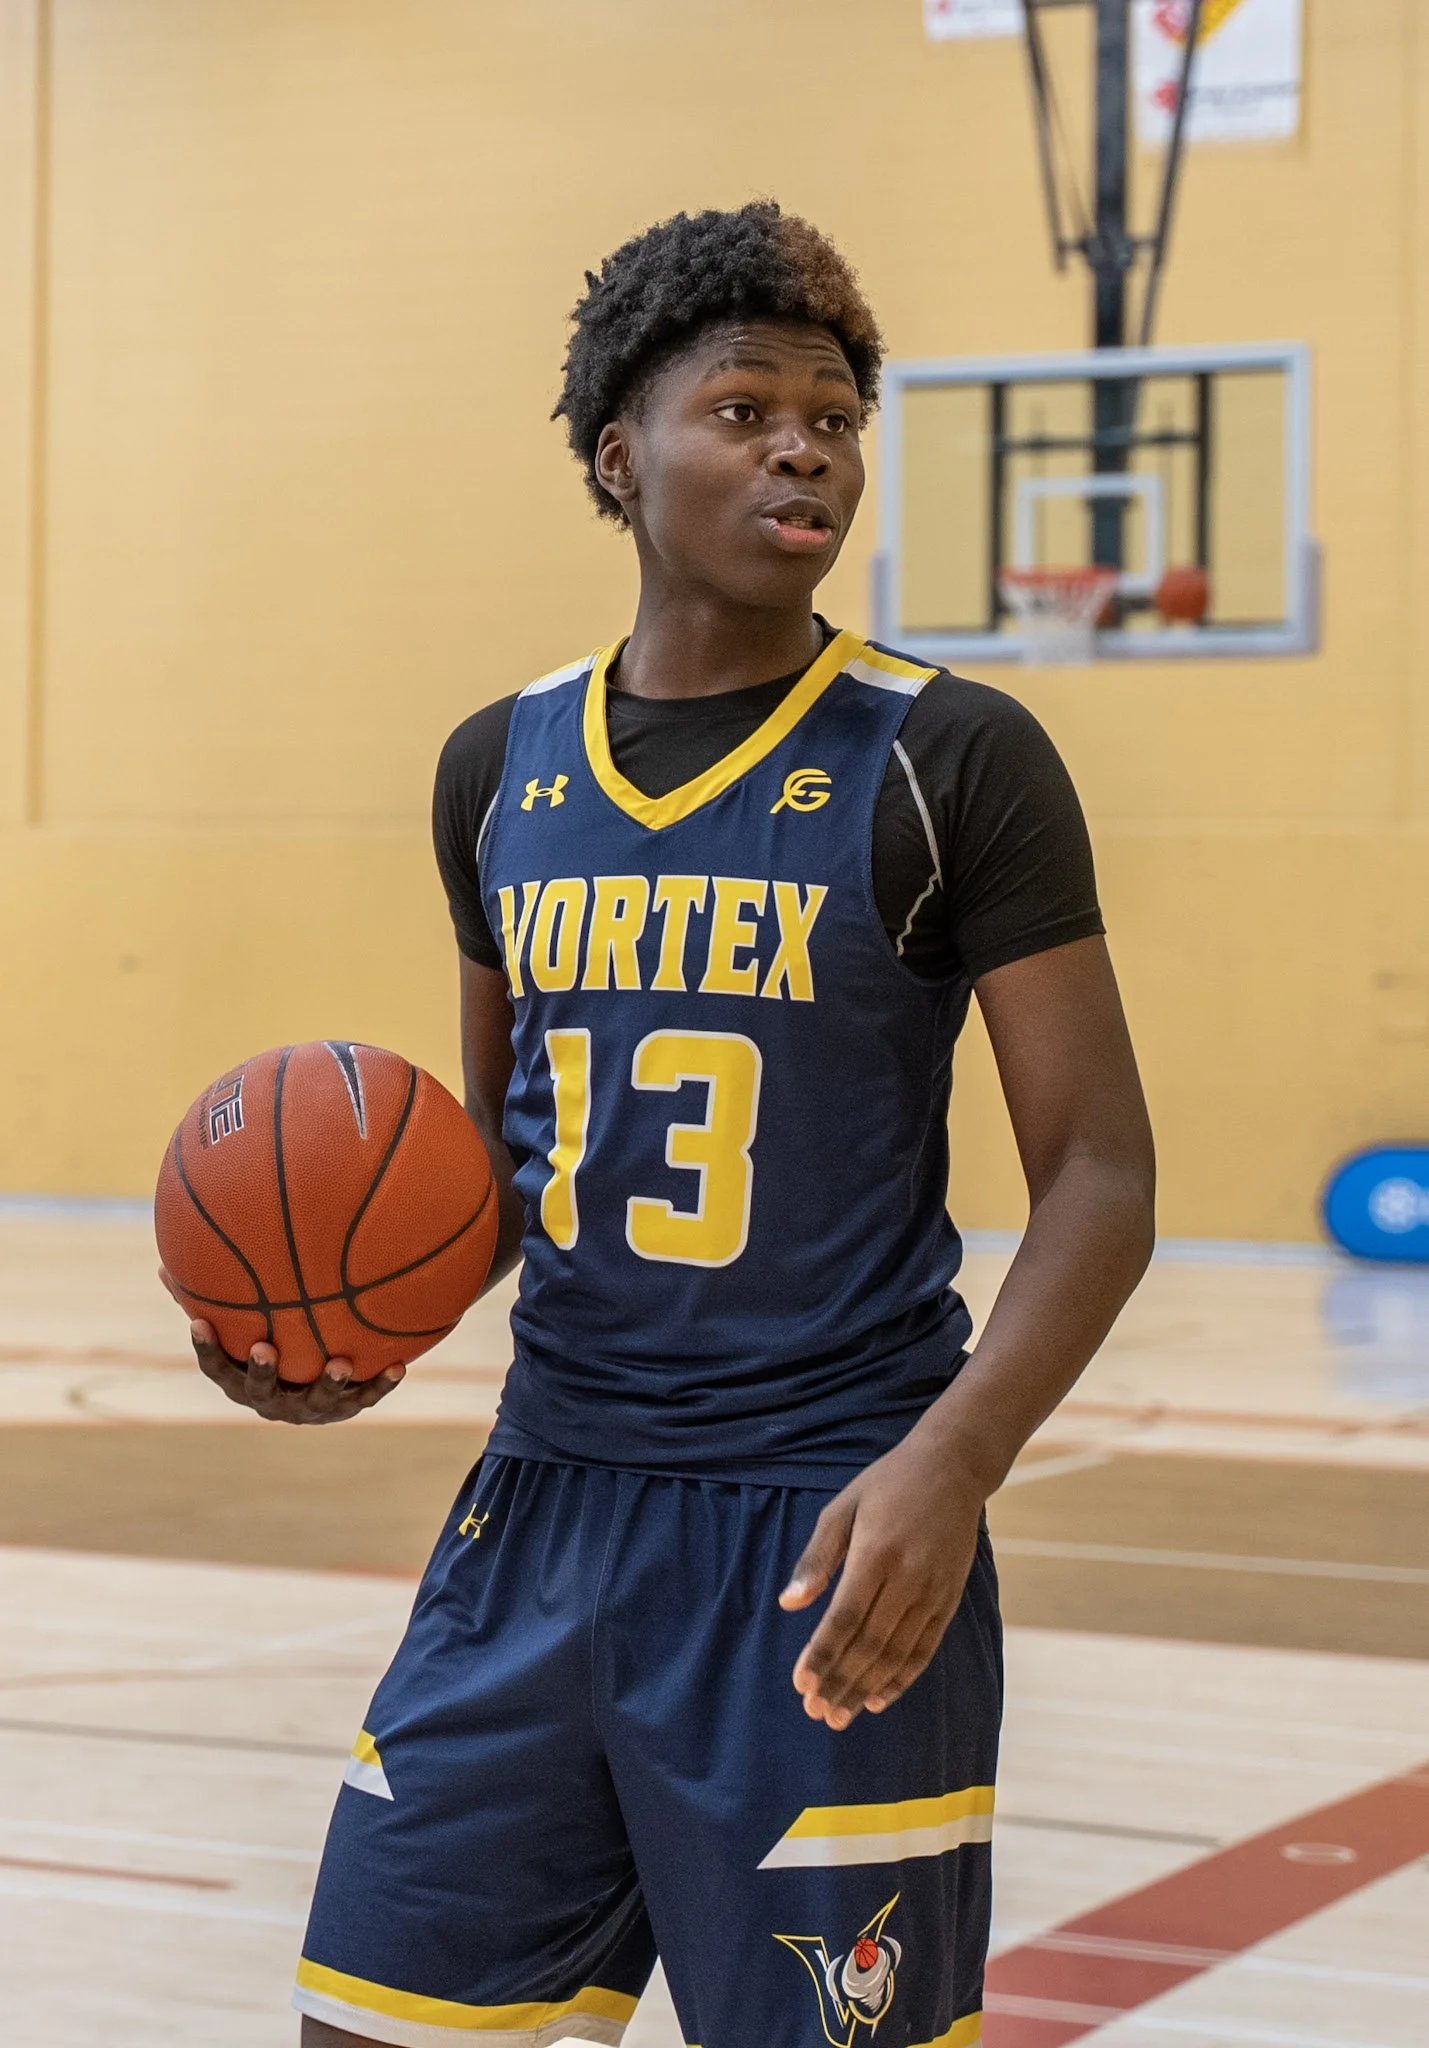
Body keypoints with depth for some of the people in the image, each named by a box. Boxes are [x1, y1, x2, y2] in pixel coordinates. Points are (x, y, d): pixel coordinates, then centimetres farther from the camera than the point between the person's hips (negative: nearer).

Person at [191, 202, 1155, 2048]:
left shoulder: (947, 764, -6)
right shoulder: (501, 768, 9)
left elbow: (1098, 1179, -8)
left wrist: (950, 1463, -23)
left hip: (828, 1547, -4)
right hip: (548, 1501, 5)